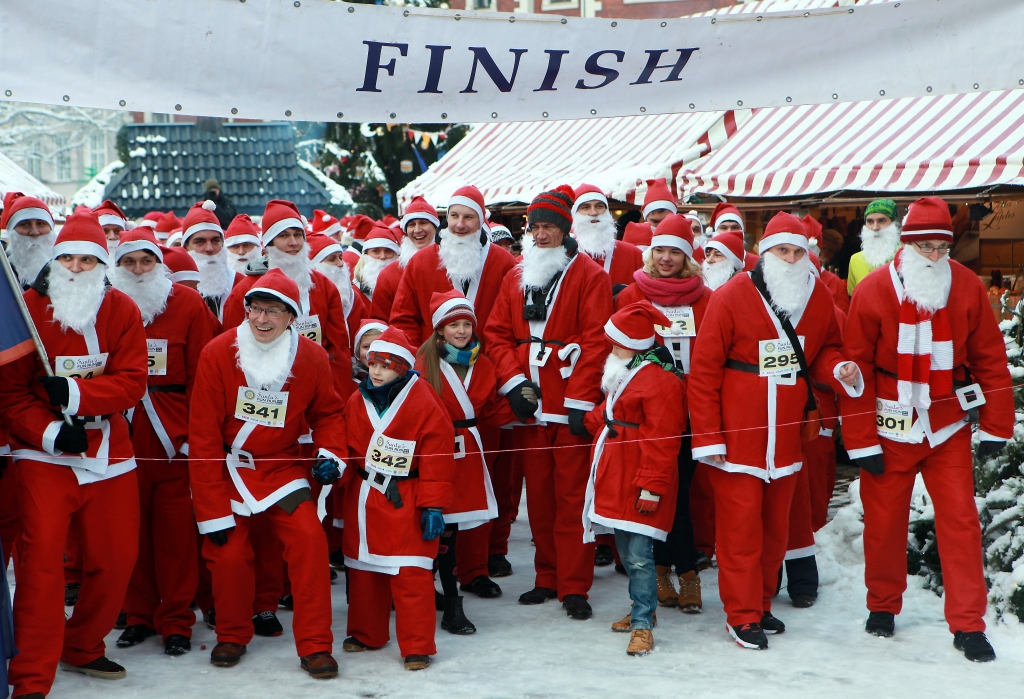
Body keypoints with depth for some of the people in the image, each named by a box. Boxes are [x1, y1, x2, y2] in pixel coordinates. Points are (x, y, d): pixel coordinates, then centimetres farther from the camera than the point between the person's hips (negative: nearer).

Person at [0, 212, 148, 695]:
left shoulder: (122, 311, 2)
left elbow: (132, 382, -7)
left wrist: (75, 393, -21)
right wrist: (49, 431, -20)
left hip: (109, 454, 3)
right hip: (44, 455, -3)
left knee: (116, 558, 8)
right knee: (42, 556, -13)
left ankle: (82, 648, 31)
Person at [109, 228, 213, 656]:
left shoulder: (188, 304, 2)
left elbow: (202, 374, -1)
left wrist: (195, 431, -7)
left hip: (176, 435, -2)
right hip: (122, 434, 2)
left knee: (176, 526, -1)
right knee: (132, 525, 6)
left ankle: (176, 621, 9)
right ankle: (139, 615, 20)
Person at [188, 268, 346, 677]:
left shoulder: (312, 358, -9)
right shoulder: (218, 354, -14)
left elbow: (327, 412, 9)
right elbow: (203, 436, -12)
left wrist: (330, 452, -13)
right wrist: (213, 510, -13)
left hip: (283, 467, 1)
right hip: (229, 469, -1)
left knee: (309, 539, -16)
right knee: (229, 553, -7)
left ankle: (315, 646, -4)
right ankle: (232, 636, 22)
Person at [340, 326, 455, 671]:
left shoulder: (423, 403, -11)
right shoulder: (358, 401, 6)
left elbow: (437, 456, -12)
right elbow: (348, 446, 14)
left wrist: (432, 506, -13)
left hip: (405, 502, -6)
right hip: (363, 500, 6)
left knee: (410, 574, -7)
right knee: (362, 569, 16)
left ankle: (417, 647, 2)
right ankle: (366, 634, 32)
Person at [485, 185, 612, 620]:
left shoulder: (589, 275, -1)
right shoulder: (515, 278, 14)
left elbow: (596, 341, -8)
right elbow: (496, 335, 11)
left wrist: (581, 400, -14)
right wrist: (514, 381, -4)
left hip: (572, 405, -5)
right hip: (530, 405, 5)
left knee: (572, 495, -4)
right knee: (539, 494, 9)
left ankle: (574, 587, 2)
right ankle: (548, 578, 20)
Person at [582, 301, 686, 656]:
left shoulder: (659, 382, -16)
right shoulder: (622, 376, 17)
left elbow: (661, 442, -20)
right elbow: (607, 417, 33)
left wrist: (651, 487, -22)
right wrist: (595, 419, 11)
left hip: (640, 486, -10)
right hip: (618, 481, 10)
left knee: (639, 556, -10)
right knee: (626, 552, 17)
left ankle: (643, 624, -5)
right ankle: (641, 609, 30)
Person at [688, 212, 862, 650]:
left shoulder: (818, 297, 4)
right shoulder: (732, 297, -10)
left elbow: (824, 350, 18)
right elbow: (704, 370, -9)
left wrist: (839, 369, -7)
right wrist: (708, 436, -11)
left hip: (786, 436, 5)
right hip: (737, 436, -5)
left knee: (776, 524, 13)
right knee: (740, 525, -1)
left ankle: (761, 604, 29)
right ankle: (742, 615, 11)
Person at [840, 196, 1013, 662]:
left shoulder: (967, 288, -3)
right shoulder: (873, 292, -9)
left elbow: (990, 360, 2)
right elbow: (856, 370, -8)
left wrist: (995, 427, 1)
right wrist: (861, 441, -9)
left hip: (948, 429, 1)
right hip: (889, 430, -1)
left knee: (960, 521, -1)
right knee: (884, 521, 8)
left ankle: (968, 625, 8)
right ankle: (883, 606, 29)